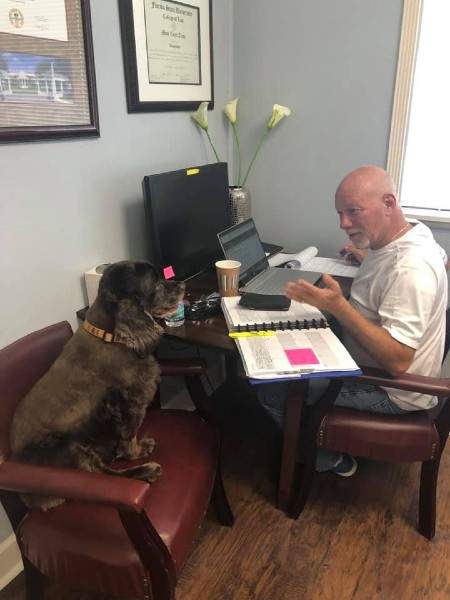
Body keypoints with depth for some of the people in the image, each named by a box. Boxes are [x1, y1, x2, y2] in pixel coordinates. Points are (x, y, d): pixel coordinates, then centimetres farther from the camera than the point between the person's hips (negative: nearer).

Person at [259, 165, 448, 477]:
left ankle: (328, 460, 14)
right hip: (369, 361, 10)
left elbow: (398, 361, -34)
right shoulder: (412, 233, -2)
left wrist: (338, 306, -39)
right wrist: (369, 260, 19)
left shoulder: (410, 269, -32)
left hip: (389, 392, -10)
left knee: (273, 387, -11)